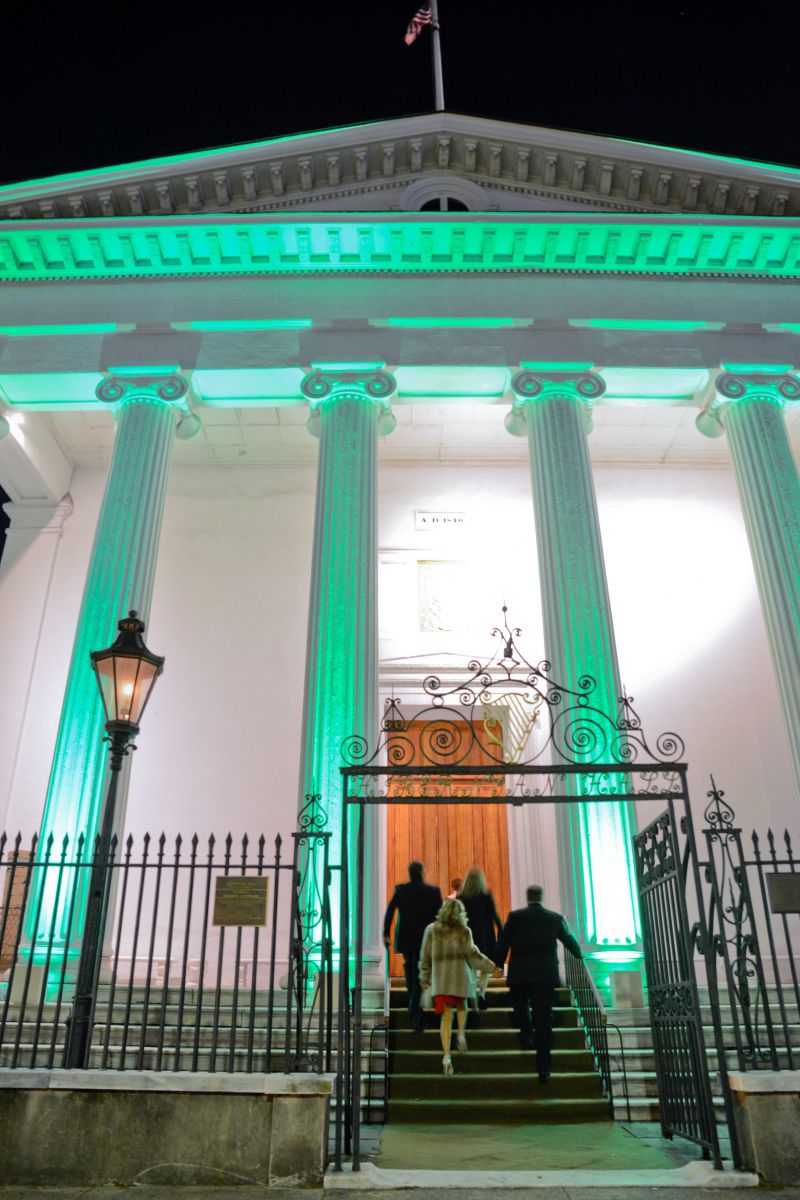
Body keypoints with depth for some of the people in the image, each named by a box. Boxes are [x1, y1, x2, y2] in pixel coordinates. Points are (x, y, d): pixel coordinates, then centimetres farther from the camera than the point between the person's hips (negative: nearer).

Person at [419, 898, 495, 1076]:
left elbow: (425, 956, 6)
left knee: (446, 1016, 3)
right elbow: (471, 953, -6)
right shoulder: (463, 930, 0)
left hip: (440, 977, 1)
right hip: (461, 975, 0)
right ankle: (461, 1033, 10)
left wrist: (425, 977, 15)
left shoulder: (432, 930, 5)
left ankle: (446, 1055, -10)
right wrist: (488, 965, 3)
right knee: (461, 1004, 28)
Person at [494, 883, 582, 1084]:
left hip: (519, 975, -1)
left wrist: (498, 964, 14)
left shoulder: (515, 916, 2)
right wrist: (579, 954, 41)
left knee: (521, 1004, 23)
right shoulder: (556, 918, 8)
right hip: (546, 974, 1)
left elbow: (503, 942, 2)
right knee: (543, 1017, 2)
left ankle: (527, 1033, -2)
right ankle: (543, 1067, 0)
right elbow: (568, 939, 22)